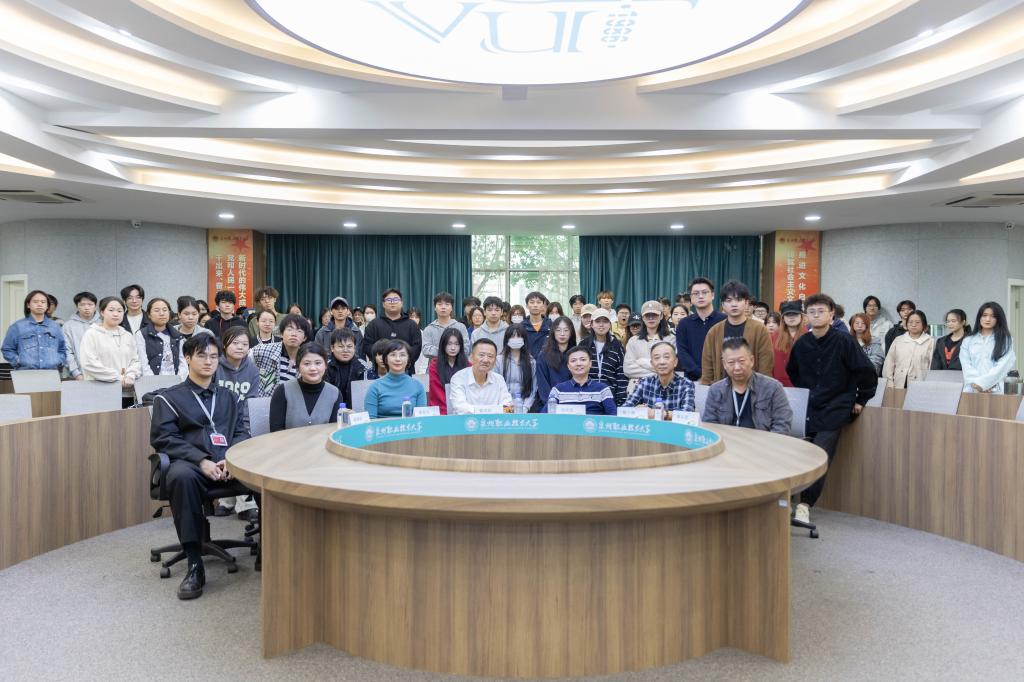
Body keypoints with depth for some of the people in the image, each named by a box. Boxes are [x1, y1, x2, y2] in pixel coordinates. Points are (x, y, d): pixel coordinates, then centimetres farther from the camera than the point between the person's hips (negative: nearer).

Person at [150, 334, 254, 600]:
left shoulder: (231, 398, 26)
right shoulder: (169, 398, 17)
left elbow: (242, 433, 14)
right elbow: (163, 438, 3)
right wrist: (201, 461, -13)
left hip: (232, 465, 2)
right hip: (192, 463, -2)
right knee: (181, 476, -39)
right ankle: (195, 564, -31)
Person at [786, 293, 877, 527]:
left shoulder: (844, 341, -9)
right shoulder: (802, 343, 5)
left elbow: (867, 372, -5)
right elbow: (792, 372, 23)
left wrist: (861, 400, 0)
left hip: (836, 409, -4)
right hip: (810, 409, 4)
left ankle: (805, 504, -11)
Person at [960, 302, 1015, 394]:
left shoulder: (1005, 341, 10)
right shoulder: (968, 341, 15)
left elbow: (1002, 367, -2)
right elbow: (966, 366, 4)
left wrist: (981, 383, -13)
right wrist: (976, 384, -13)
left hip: (996, 390, -1)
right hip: (972, 389, 1)